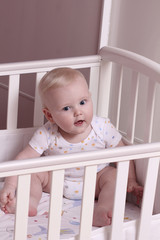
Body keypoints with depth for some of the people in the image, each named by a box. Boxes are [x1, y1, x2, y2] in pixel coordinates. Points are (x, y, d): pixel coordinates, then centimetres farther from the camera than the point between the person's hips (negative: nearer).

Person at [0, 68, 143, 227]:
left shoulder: (103, 128, -19)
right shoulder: (47, 135, -22)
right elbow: (23, 159, -23)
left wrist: (131, 182, -12)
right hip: (57, 182, 0)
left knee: (115, 175, -25)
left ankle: (103, 210, -37)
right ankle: (30, 201, -29)